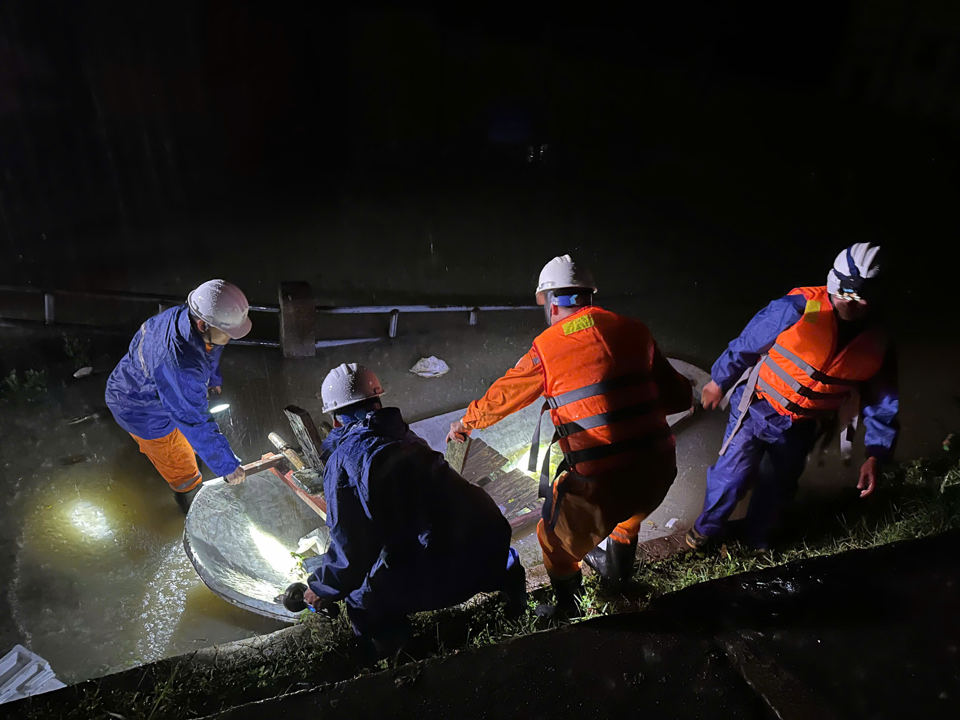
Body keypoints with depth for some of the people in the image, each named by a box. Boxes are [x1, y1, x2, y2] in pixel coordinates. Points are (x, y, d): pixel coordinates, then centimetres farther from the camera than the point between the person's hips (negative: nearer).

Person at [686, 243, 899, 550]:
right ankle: (706, 528, 35)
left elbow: (883, 401, -1)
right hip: (758, 408, -3)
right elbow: (747, 344, -12)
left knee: (778, 487, 20)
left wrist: (875, 455, -5)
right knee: (731, 475, 4)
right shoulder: (798, 308, -25)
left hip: (801, 428, 4)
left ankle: (756, 538, 50)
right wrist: (718, 382, 0)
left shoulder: (880, 341, -13)